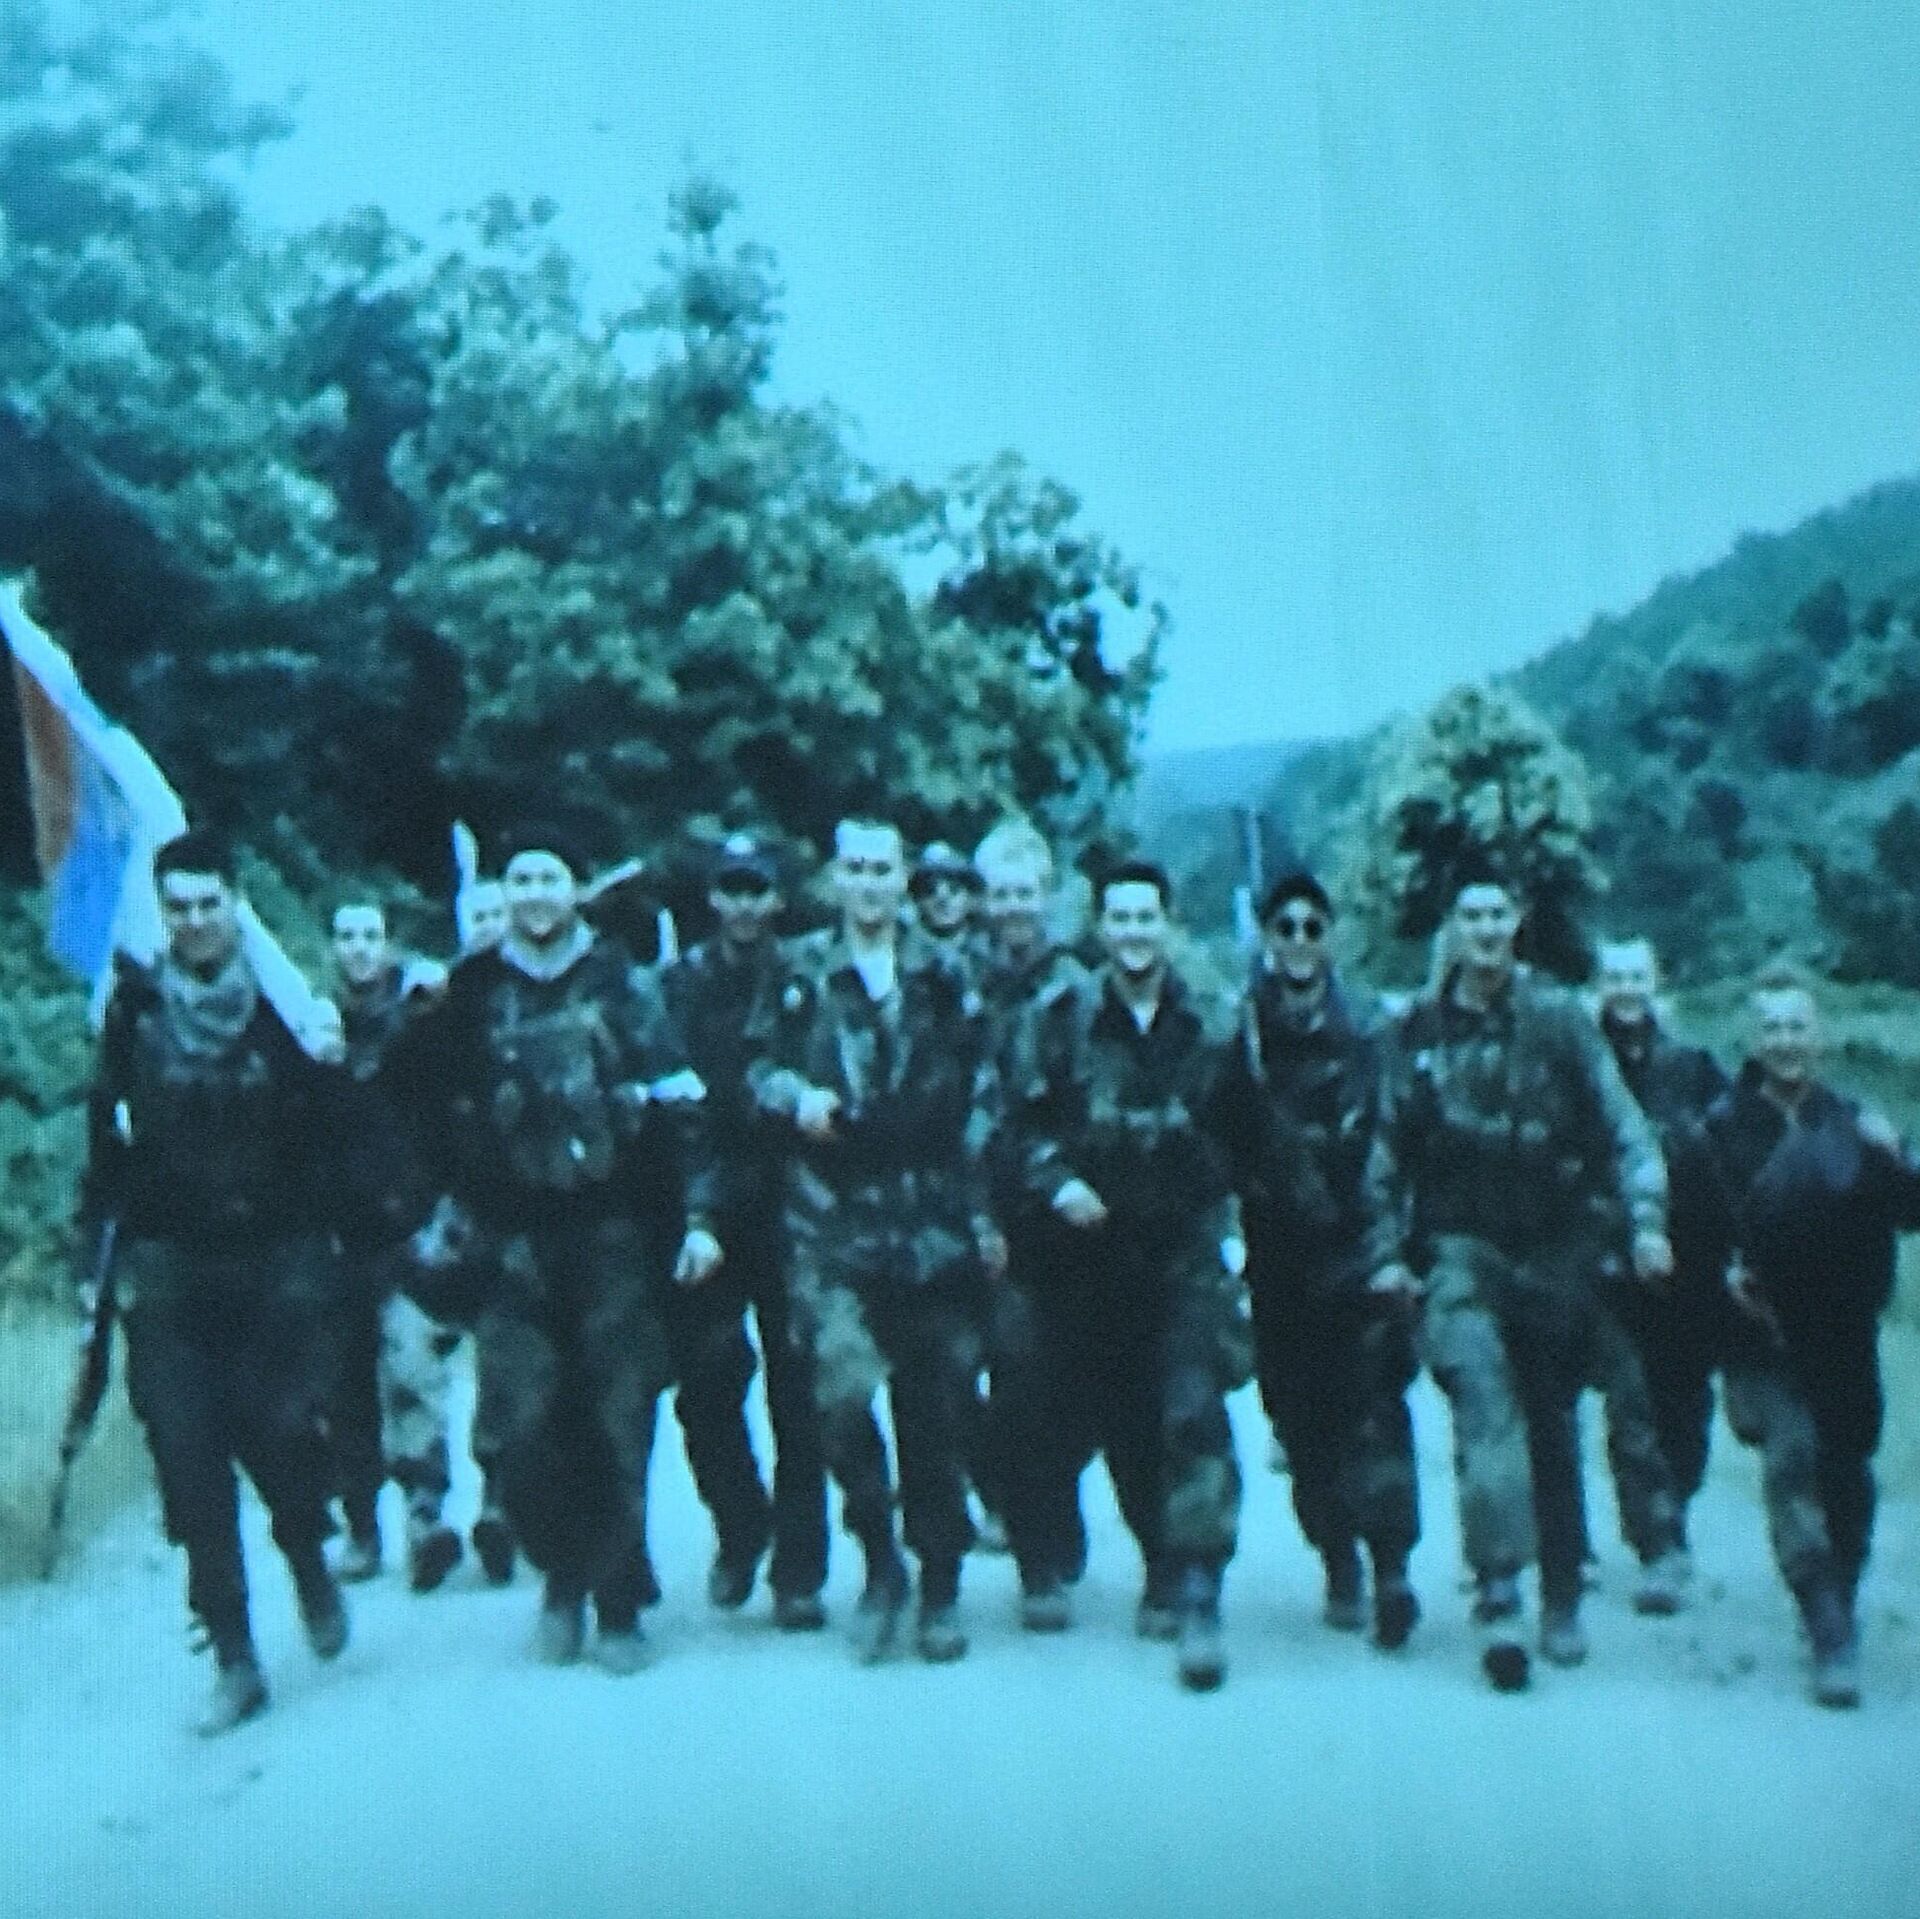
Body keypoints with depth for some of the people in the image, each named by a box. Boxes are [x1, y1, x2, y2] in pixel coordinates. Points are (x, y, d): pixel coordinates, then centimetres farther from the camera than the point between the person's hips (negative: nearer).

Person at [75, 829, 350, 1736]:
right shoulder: (136, 1006, 2)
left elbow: (330, 1132, 8)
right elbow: (109, 1126, 5)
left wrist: (331, 1072, -9)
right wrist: (101, 1237, 3)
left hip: (277, 1257, -1)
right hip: (169, 1264, 1)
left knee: (281, 1429, -8)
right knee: (189, 1457, -2)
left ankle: (309, 1562, 26)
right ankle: (233, 1659, 7)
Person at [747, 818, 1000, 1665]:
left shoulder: (943, 980, 10)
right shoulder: (800, 975, 7)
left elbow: (979, 1099, 10)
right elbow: (760, 1067, 9)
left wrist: (984, 1210, 4)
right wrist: (798, 1095, -13)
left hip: (934, 1228, 1)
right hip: (835, 1223, -1)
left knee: (937, 1410, 3)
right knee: (844, 1391, -14)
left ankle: (940, 1587, 16)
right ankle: (879, 1559, 7)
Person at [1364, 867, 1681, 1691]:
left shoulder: (1559, 1017, -1)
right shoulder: (1420, 1029, 4)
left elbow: (1622, 1124, -3)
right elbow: (1389, 1151, 11)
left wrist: (1645, 1219, -15)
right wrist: (1387, 1251, 5)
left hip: (1556, 1247, 0)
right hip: (1462, 1249, 0)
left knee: (1553, 1421, 7)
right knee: (1483, 1398, -19)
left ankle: (1562, 1603, 18)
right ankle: (1498, 1594, -23)